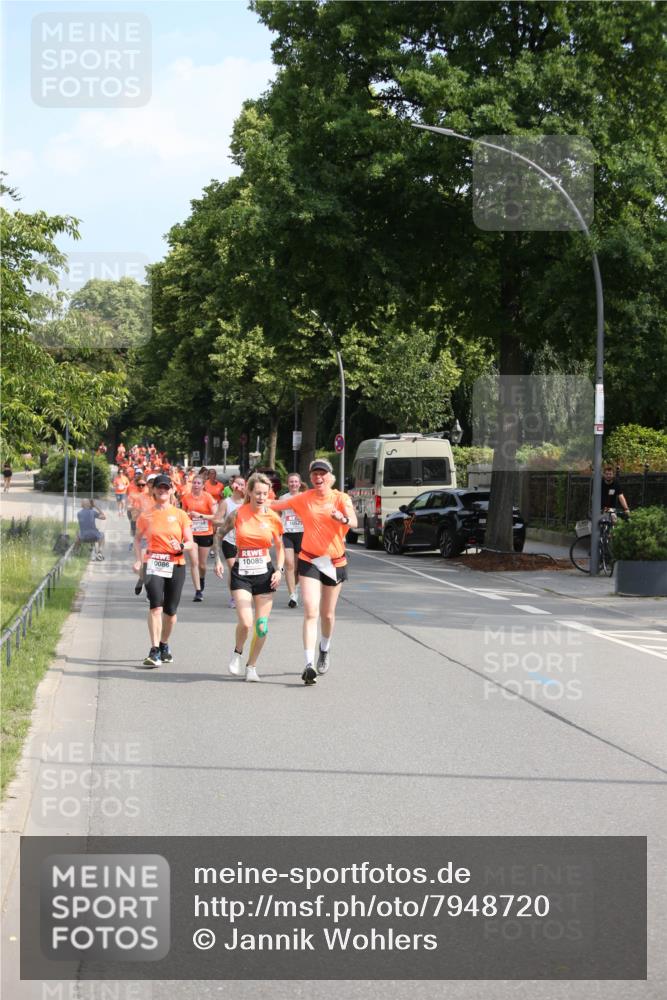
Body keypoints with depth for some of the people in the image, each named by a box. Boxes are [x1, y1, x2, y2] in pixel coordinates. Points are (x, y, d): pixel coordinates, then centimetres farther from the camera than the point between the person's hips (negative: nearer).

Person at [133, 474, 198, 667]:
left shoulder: (180, 515, 4)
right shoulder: (145, 516, 4)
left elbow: (190, 543, 4)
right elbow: (137, 538, 18)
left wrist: (181, 547, -18)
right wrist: (138, 560, 4)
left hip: (176, 566, 1)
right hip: (153, 564, -1)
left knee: (170, 610, 7)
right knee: (156, 606, -19)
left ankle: (164, 645, 31)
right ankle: (154, 651, -20)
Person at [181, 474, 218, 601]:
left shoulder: (207, 497, -8)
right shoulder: (186, 498, 0)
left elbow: (215, 516, -11)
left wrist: (200, 515, -19)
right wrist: (188, 515, -5)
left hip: (206, 534, -1)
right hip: (192, 533, 1)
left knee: (202, 564, 6)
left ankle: (201, 587, 32)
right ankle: (198, 591, -8)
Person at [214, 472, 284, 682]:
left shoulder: (272, 518, -1)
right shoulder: (237, 514, -4)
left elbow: (279, 547, 10)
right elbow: (219, 535, 10)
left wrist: (279, 570, -3)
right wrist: (218, 559, 0)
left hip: (264, 573, 2)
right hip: (241, 572, -2)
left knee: (262, 627, -1)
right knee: (245, 623, -16)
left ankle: (251, 666, 18)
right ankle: (237, 652, 15)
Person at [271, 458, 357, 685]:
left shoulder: (341, 498, -6)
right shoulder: (304, 499, -1)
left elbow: (354, 522, -23)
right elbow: (275, 505, 3)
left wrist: (342, 518, -45)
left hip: (334, 562, 1)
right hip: (309, 560, 0)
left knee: (327, 614, 14)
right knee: (311, 612, -15)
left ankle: (324, 651, 43)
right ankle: (309, 664, -21)